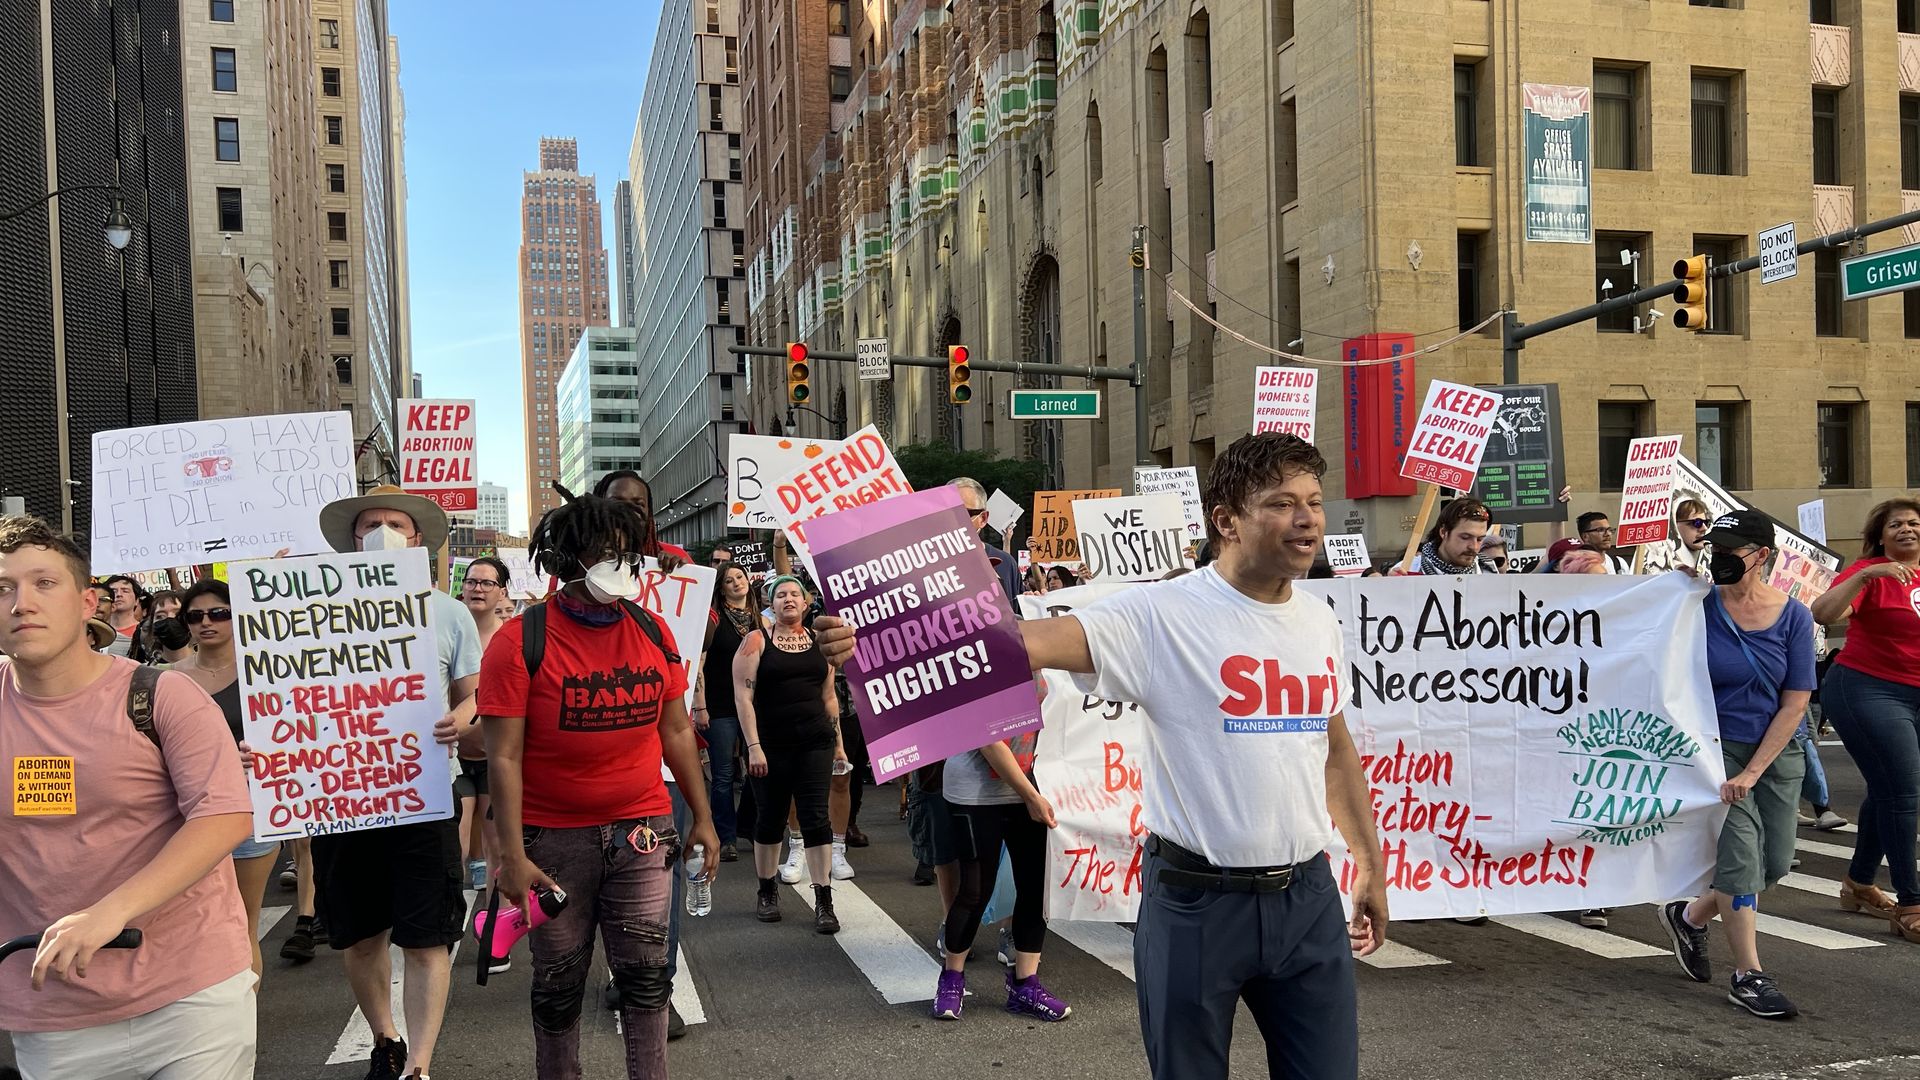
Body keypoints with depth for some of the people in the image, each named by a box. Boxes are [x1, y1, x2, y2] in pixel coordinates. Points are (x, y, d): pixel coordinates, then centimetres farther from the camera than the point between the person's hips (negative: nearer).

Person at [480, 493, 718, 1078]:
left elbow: (676, 731, 10)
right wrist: (512, 856, -16)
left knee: (646, 972, 5)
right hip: (555, 838, -2)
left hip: (643, 831, 3)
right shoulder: (520, 642, -10)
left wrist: (703, 817, 10)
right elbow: (504, 756, -12)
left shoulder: (653, 631, 3)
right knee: (559, 982, 10)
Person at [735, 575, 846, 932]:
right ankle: (767, 893, 26)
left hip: (815, 742, 2)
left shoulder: (818, 641, 10)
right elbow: (743, 696, -7)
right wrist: (753, 746, -14)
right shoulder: (757, 641, -2)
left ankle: (824, 902, 1)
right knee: (770, 818, 8)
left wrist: (838, 743, 13)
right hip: (771, 744, -2)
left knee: (816, 817, -2)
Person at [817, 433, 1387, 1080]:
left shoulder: (1319, 621, 6)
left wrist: (1369, 863, 22)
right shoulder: (1161, 614, -14)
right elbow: (1030, 639, -25)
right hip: (1196, 901, -5)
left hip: (1309, 896, 5)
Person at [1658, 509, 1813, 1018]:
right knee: (1742, 850, -10)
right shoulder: (1699, 608, -9)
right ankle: (1748, 976, 0)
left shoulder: (1793, 616, -6)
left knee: (1775, 861, 8)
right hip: (1717, 746, -3)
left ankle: (1690, 916, 32)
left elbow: (1795, 703, -7)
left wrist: (1751, 773, -12)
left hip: (1775, 751, 3)